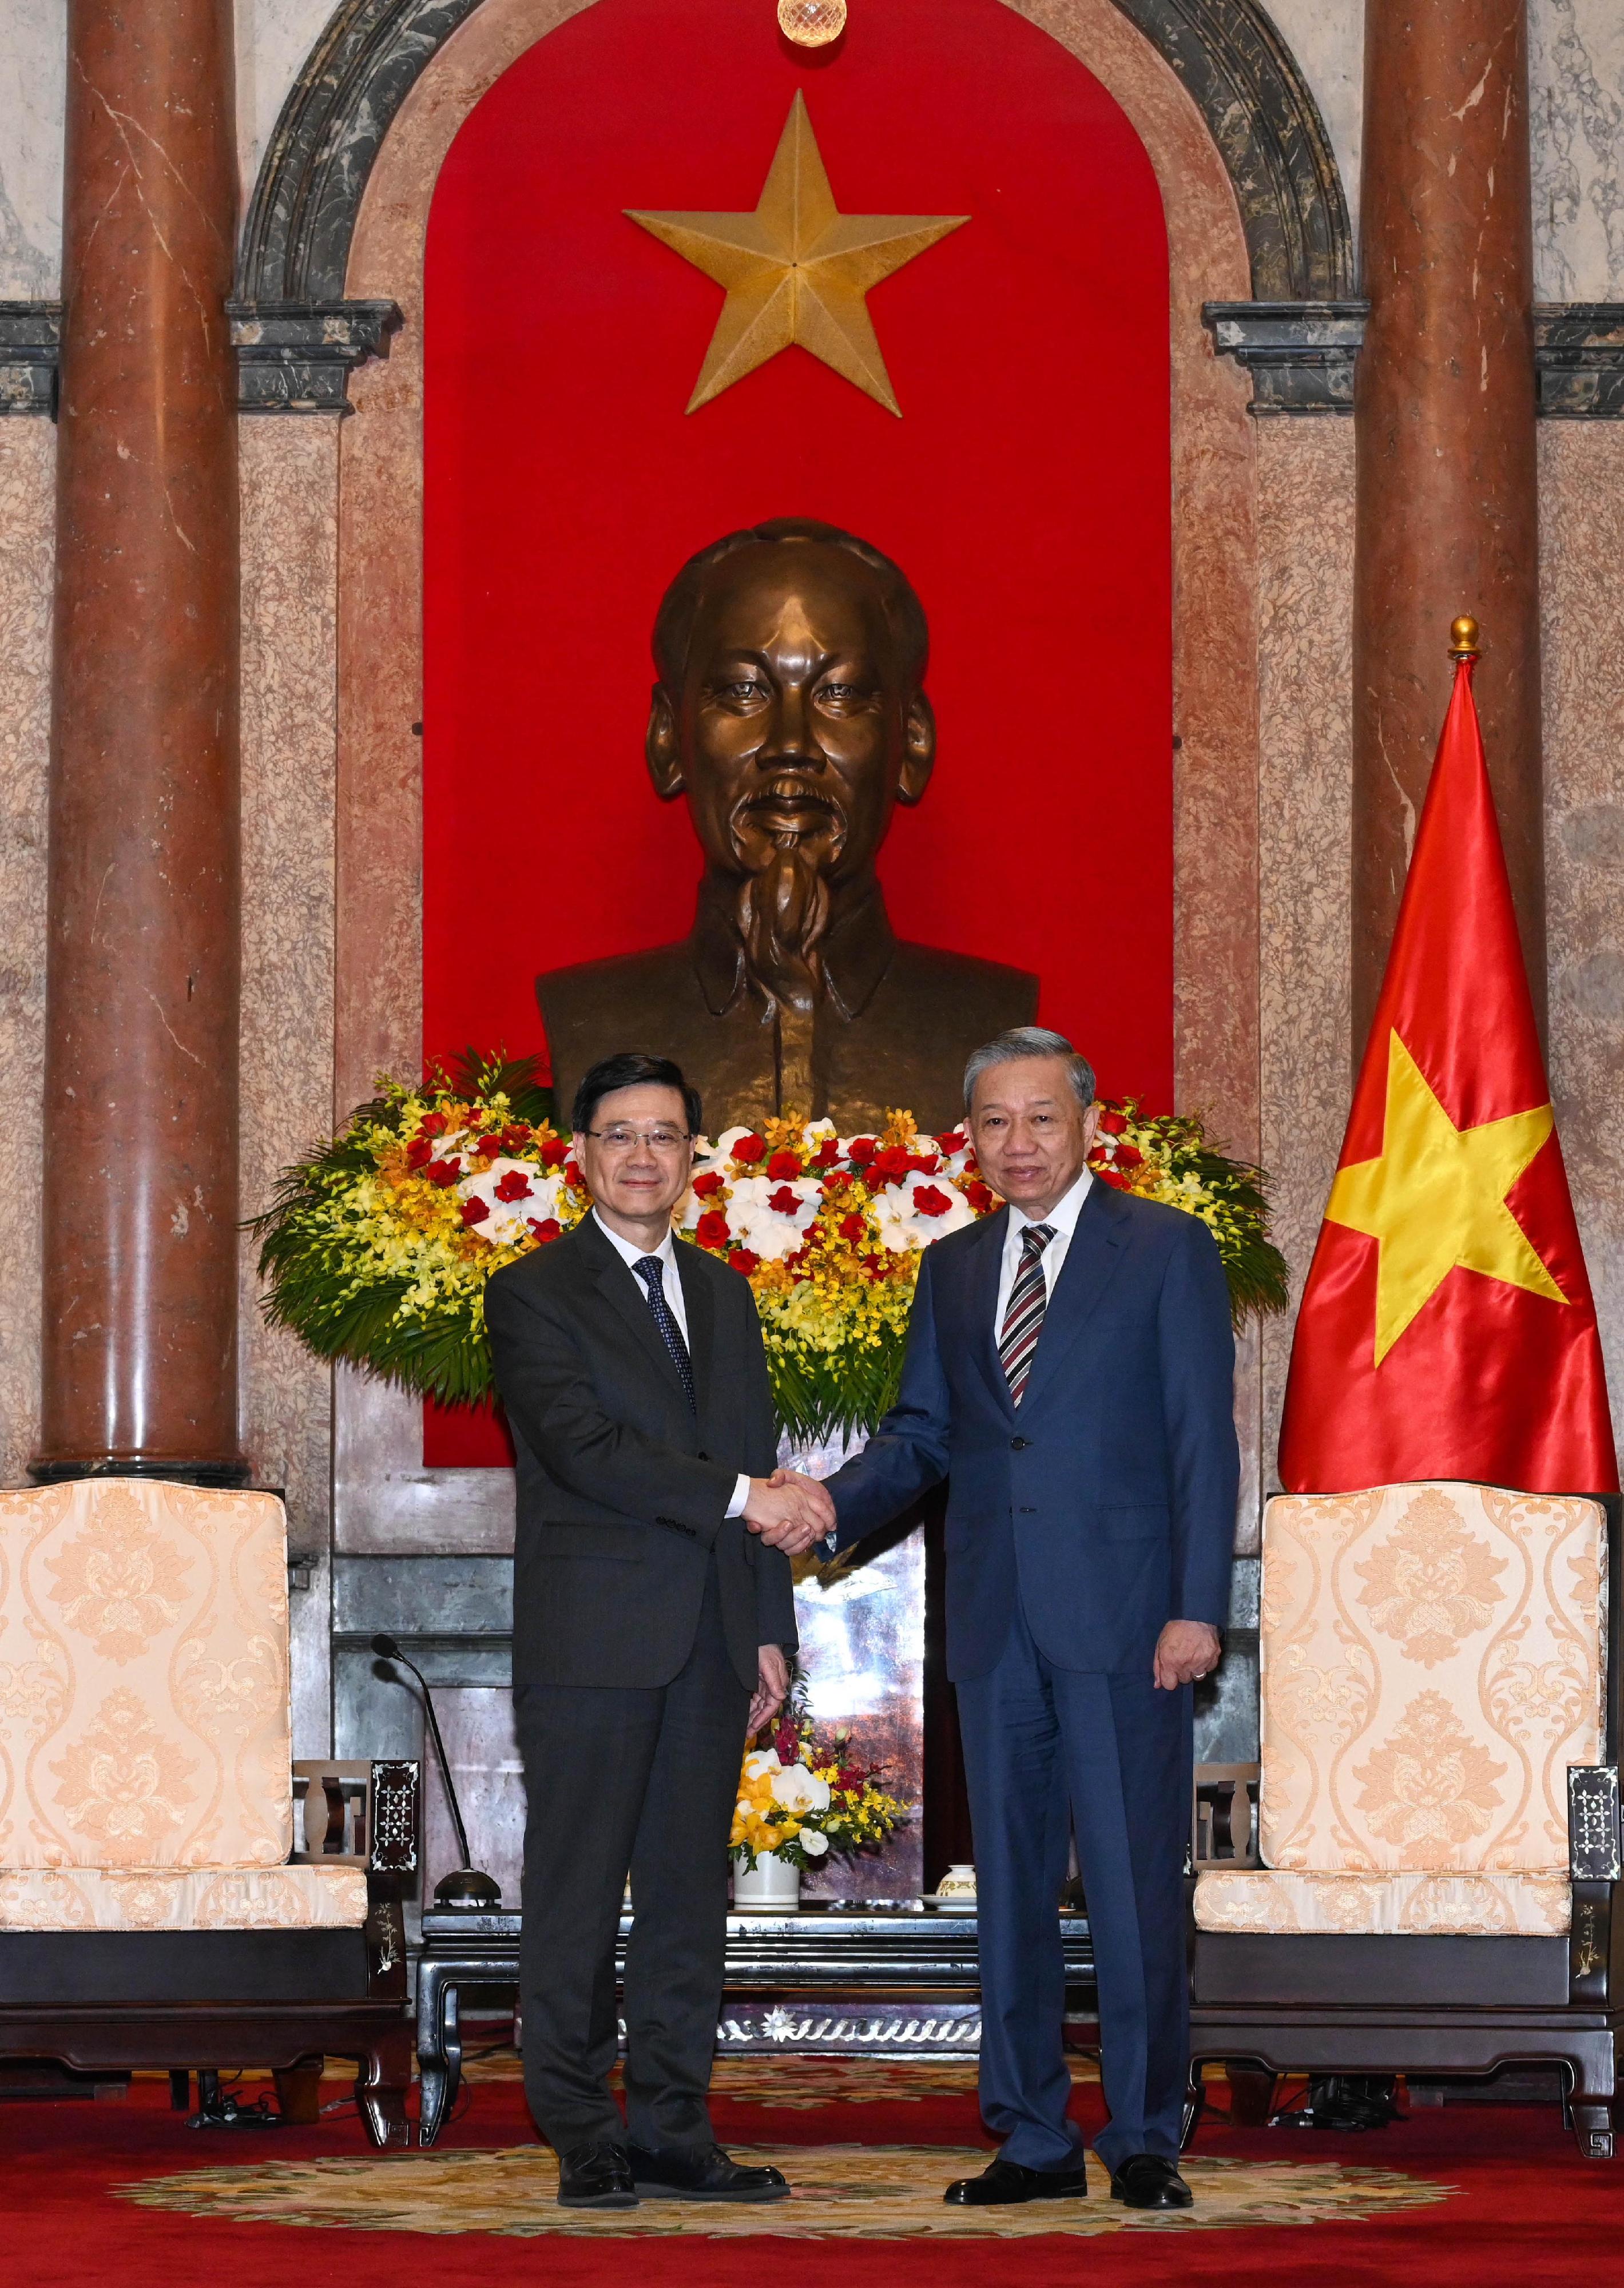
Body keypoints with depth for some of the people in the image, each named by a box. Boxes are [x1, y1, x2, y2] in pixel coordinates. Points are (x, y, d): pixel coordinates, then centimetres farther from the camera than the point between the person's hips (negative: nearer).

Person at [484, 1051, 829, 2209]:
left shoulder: (724, 1295, 17)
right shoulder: (534, 1294, -2)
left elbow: (758, 1468, 17)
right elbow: (581, 1444, -16)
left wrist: (770, 1631, 11)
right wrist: (738, 1494, -18)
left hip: (709, 1644, 6)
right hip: (590, 1638, -5)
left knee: (691, 1895, 6)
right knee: (578, 1896, -2)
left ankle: (673, 2134, 11)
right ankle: (585, 2141, 3)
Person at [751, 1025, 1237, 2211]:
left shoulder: (1168, 1249, 0)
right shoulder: (952, 1268, 15)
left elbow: (1203, 1439, -4)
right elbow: (921, 1433, 14)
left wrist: (1198, 1609, -11)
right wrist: (834, 1503, -6)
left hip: (1123, 1619, -5)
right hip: (995, 1622, 5)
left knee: (1135, 1885, -3)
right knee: (1010, 1887, 8)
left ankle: (1144, 2142, 5)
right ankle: (1034, 2138, 15)